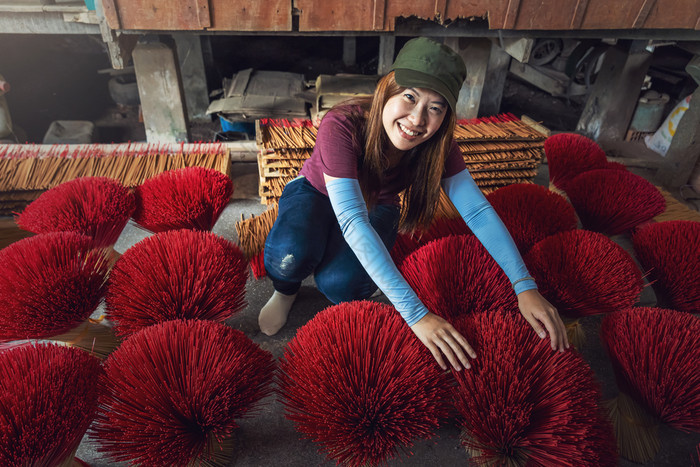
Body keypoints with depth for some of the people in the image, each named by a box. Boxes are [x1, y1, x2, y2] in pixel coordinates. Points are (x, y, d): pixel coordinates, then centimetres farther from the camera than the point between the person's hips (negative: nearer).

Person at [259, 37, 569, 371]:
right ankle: (286, 288, 1)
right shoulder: (340, 126, -36)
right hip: (316, 192, -2)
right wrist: (415, 313, -50)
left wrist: (525, 287, -35)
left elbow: (478, 211, -22)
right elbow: (352, 221, -45)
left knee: (342, 285, -29)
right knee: (290, 256, -36)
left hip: (377, 207, 2)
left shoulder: (437, 145, -22)